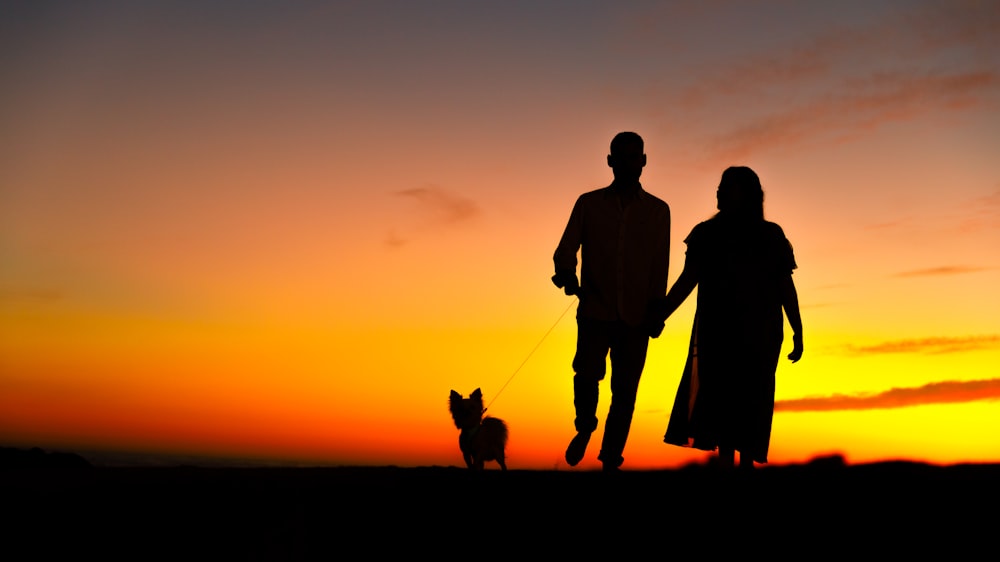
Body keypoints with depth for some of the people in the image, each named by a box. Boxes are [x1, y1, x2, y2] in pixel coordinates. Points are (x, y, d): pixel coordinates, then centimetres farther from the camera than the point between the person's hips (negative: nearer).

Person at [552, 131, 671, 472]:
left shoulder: (658, 211, 10)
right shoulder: (588, 204, 9)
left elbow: (660, 268, 7)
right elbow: (566, 249, 3)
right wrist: (566, 273, -19)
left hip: (635, 317, 1)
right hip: (595, 311, -1)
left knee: (625, 392, -2)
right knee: (587, 374, -16)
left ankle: (611, 459, 9)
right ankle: (584, 428, 13)